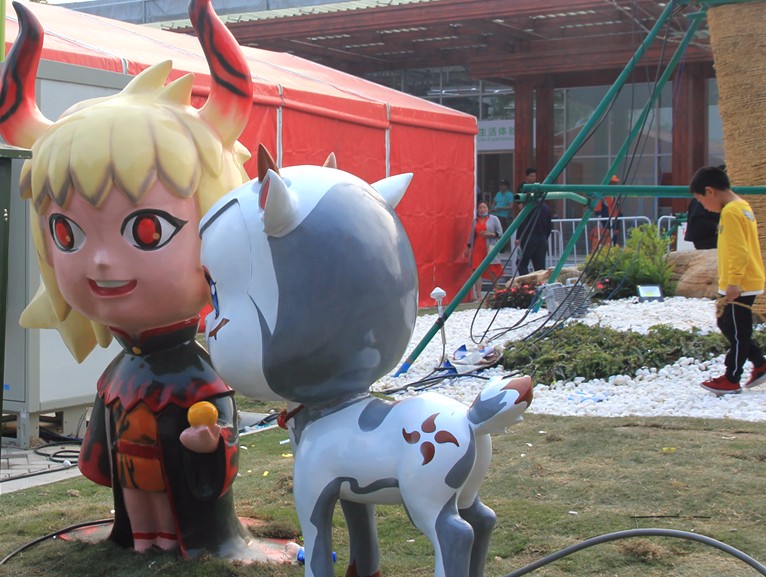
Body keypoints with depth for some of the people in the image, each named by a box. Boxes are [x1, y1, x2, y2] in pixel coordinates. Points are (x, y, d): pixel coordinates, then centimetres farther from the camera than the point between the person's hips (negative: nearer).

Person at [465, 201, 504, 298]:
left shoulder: (494, 219, 5)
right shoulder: (475, 220, 16)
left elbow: (500, 233, 1)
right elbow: (471, 235, 20)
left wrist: (490, 234, -14)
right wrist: (468, 247, 16)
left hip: (490, 247, -3)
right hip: (477, 248, 3)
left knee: (492, 271, -4)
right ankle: (478, 295, -10)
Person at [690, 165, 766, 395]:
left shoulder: (731, 212, -19)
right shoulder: (742, 206, 13)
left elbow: (739, 251, -25)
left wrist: (734, 281, -26)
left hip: (739, 286, -10)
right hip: (745, 283, 10)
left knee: (736, 331, 0)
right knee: (727, 324, 18)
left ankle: (731, 380, 10)